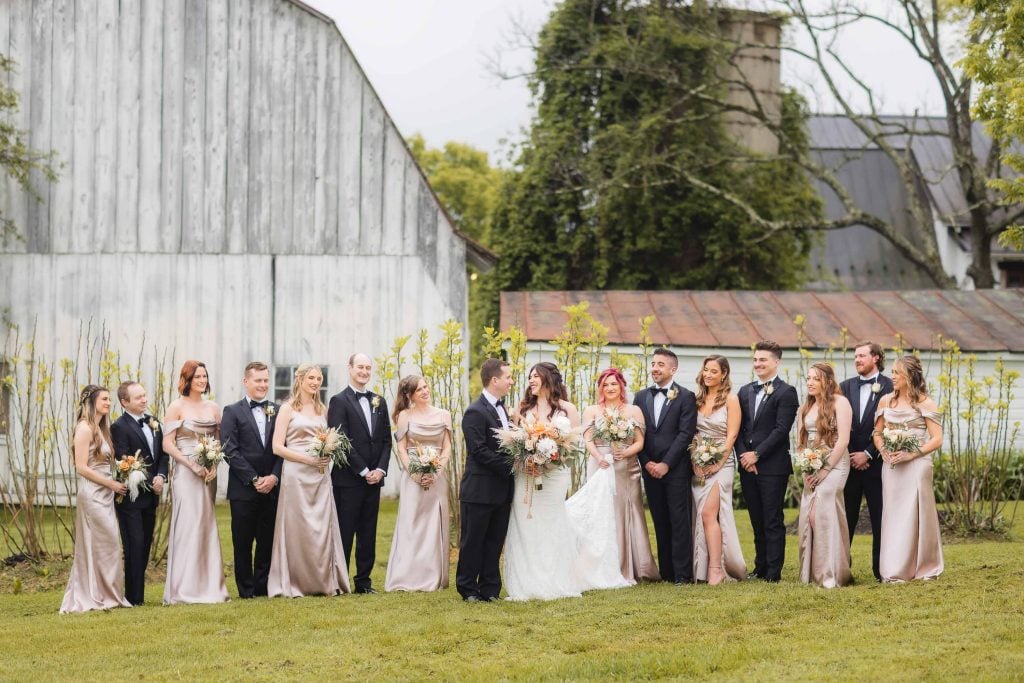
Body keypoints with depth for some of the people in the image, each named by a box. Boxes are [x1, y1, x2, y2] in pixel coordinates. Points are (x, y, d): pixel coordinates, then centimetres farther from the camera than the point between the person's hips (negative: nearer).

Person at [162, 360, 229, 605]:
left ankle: (208, 586, 12)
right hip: (185, 473, -5)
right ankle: (184, 590, -4)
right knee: (187, 525, -8)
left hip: (208, 474, 5)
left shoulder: (213, 408, 11)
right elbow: (167, 444, -7)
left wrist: (215, 465, -5)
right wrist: (192, 465, -15)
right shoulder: (177, 407, -3)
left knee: (207, 527, 7)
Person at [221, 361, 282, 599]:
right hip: (243, 490, -3)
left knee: (268, 541, 5)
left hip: (271, 488, 3)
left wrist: (274, 477, -7)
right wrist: (254, 479, -11)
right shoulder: (233, 412, 1)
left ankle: (263, 586, 15)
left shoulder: (278, 411, 11)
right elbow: (230, 451, -6)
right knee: (243, 541, 1)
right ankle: (246, 589, 9)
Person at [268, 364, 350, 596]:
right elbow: (277, 447, -6)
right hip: (296, 473, -5)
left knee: (323, 527, 2)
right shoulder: (288, 409, -1)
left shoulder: (321, 409, 15)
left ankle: (324, 581, 9)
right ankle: (294, 584, 4)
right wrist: (308, 459, -14)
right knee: (297, 528, -3)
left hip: (321, 475, 5)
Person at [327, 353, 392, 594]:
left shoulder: (379, 402, 14)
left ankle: (364, 581, 13)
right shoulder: (339, 401, -5)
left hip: (373, 478, 6)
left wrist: (380, 470, -2)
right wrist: (364, 471, -13)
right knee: (344, 532, -3)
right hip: (348, 479, -6)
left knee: (368, 533, 8)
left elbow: (386, 440, 13)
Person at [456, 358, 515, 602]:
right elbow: (479, 451, -20)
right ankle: (468, 589, 9)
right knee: (472, 543, 2)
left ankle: (490, 589, 15)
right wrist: (509, 467, -19)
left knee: (494, 543, 10)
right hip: (480, 489, -8)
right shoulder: (475, 412, -14)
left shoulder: (501, 409, 14)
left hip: (501, 490, 8)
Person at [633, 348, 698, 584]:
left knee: (680, 520, -5)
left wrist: (666, 464, -13)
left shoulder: (685, 397, -1)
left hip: (676, 468, -4)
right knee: (660, 521, 5)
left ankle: (682, 573, -5)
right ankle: (666, 571, 9)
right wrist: (646, 462, -2)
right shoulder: (641, 397, 13)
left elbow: (685, 433, -8)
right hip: (650, 468, 4)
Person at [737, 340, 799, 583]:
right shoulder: (745, 391, 15)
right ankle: (760, 567, 17)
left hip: (773, 465, -6)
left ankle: (773, 571, -1)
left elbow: (781, 430, -12)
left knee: (773, 521, -3)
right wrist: (744, 455, -3)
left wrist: (756, 454, -14)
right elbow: (739, 428, 12)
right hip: (748, 465, 6)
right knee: (757, 521, 10)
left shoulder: (786, 393, -5)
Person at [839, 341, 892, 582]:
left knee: (879, 517, 1)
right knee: (846, 517, 5)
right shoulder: (846, 387, 10)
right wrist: (849, 455, -3)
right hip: (849, 461, 3)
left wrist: (868, 454, -11)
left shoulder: (889, 387, -3)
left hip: (876, 461, -3)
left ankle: (881, 569, 7)